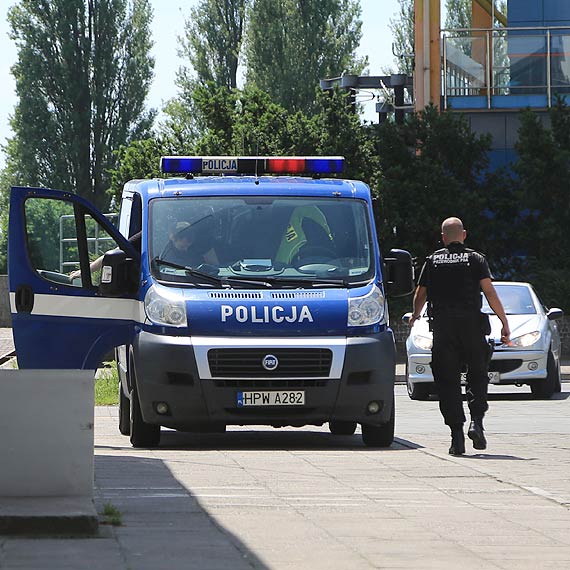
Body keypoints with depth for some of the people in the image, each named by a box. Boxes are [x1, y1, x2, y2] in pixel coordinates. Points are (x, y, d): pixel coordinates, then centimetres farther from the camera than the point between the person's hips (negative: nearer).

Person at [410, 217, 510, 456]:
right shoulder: (475, 259, 4)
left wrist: (415, 315, 38)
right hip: (472, 325, -1)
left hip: (442, 327, 1)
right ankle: (476, 421, -8)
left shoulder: (432, 261, 10)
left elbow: (420, 295, 16)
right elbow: (490, 293, -6)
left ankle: (457, 435, -4)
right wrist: (505, 324, -3)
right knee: (477, 375, 12)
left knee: (448, 382, 3)